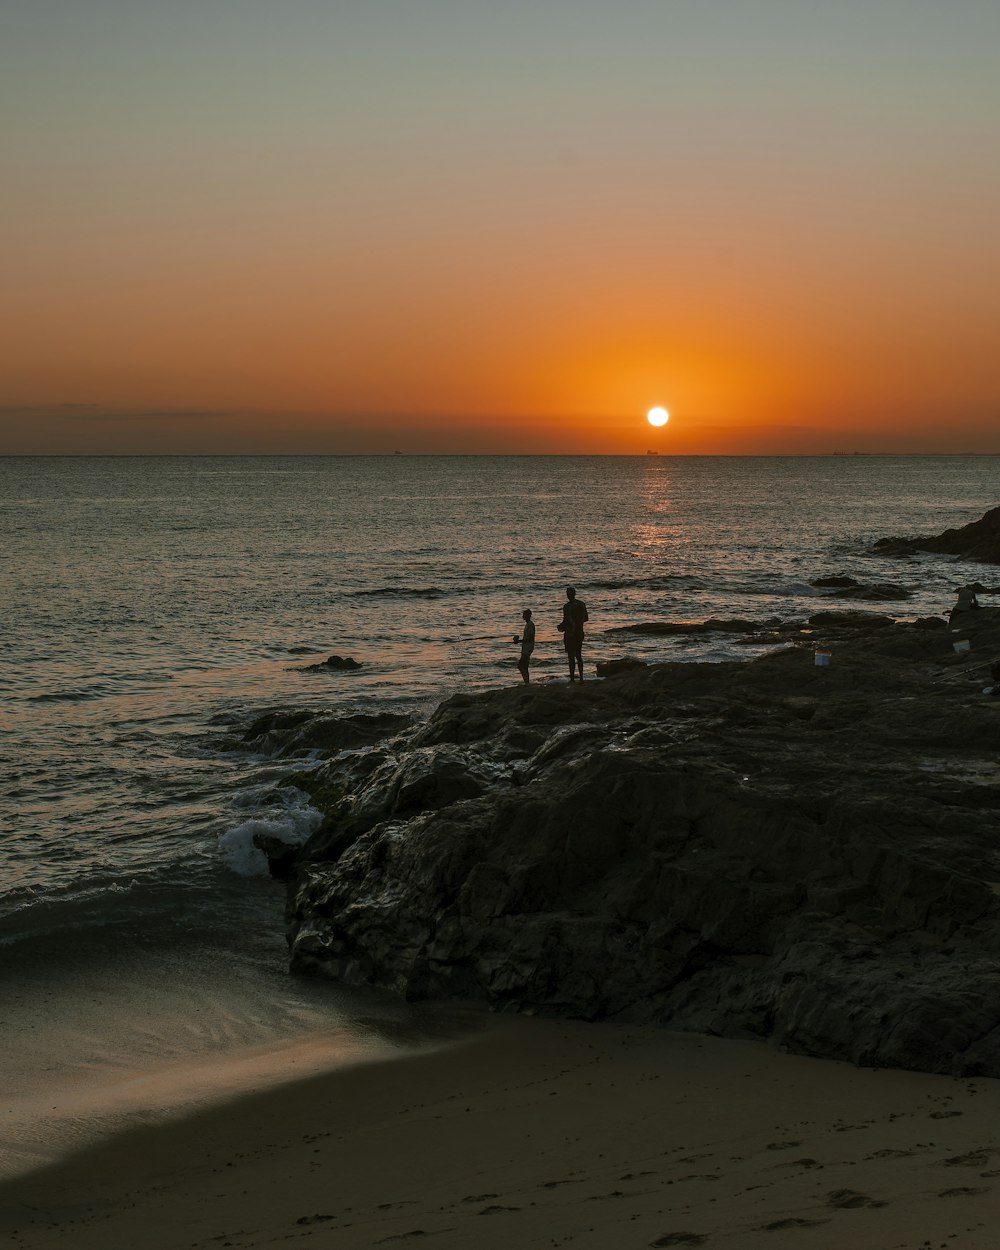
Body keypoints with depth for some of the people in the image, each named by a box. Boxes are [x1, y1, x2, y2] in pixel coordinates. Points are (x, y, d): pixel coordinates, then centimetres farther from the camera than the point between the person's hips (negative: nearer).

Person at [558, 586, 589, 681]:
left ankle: (572, 678, -2)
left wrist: (560, 626, -1)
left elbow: (566, 621, -19)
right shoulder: (582, 604, 5)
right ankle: (581, 677, 14)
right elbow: (586, 618, 12)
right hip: (580, 633, 6)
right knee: (579, 655, 15)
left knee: (571, 656, -2)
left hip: (570, 634, -6)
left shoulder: (567, 606, -16)